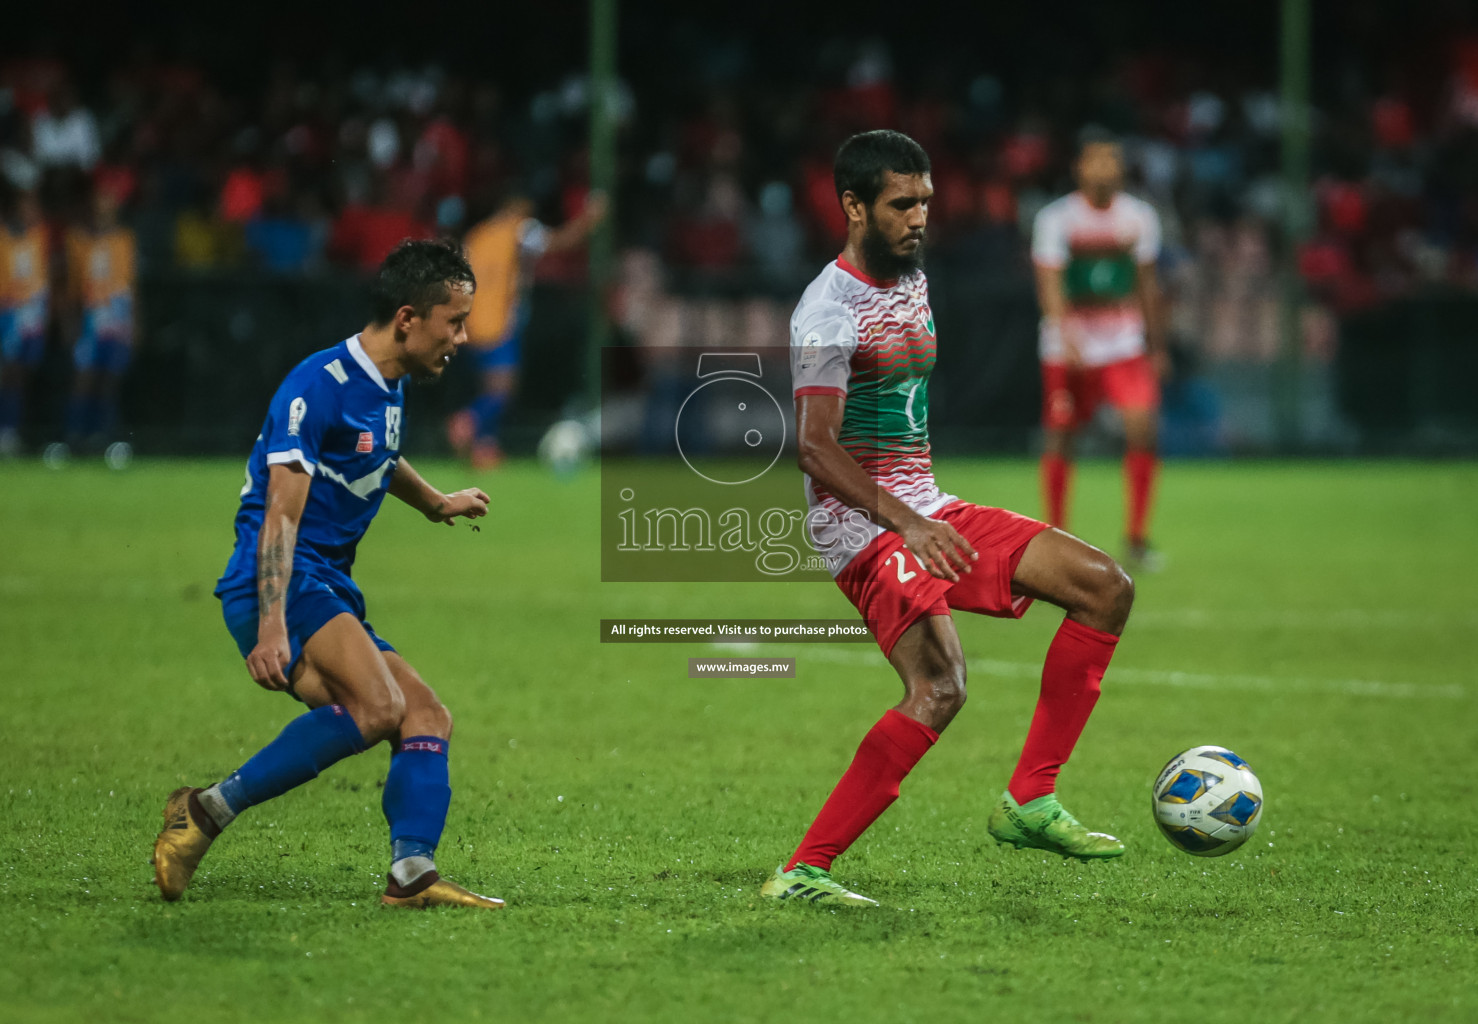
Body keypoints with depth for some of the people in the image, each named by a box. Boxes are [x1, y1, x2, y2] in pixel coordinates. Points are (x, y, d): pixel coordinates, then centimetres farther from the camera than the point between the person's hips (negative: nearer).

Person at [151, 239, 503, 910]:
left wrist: (437, 504, 59)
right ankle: (209, 810, -23)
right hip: (281, 586, -10)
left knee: (426, 718, 1)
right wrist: (270, 626, -31)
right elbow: (280, 514, -21)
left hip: (328, 596, 10)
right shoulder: (318, 388, -14)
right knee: (377, 706, -29)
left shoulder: (389, 389, 16)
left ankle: (411, 876, -13)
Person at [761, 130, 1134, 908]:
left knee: (1104, 586, 1)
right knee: (940, 685, -29)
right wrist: (907, 523, -32)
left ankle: (1029, 801, 0)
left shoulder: (911, 278, 14)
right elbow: (815, 449, -23)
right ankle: (801, 872, -26)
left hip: (927, 513, 9)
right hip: (862, 525, -9)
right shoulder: (829, 311, -16)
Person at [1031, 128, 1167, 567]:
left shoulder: (1139, 216, 4)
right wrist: (1066, 334, -31)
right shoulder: (1056, 218, -8)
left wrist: (1156, 345, 16)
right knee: (1059, 439, 3)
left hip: (1125, 346, 2)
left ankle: (1137, 536, -5)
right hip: (1067, 348, -2)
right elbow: (1049, 283, -16)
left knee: (1143, 428, -15)